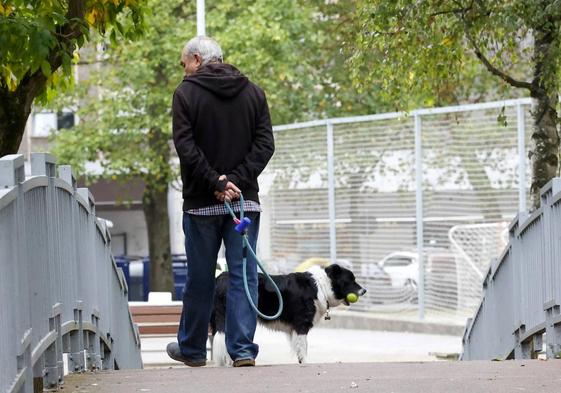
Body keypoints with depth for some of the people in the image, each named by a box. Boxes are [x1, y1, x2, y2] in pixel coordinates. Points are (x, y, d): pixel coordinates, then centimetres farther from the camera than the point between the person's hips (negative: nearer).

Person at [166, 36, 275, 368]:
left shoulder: (187, 93, -2)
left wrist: (216, 183, -12)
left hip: (201, 203, -2)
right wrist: (237, 179, -7)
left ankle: (193, 349, 19)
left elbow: (186, 147, -13)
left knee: (200, 278, 7)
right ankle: (244, 349, -5)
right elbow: (265, 144, 1)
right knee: (243, 276, 2)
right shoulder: (253, 92, 9)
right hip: (245, 198, 2)